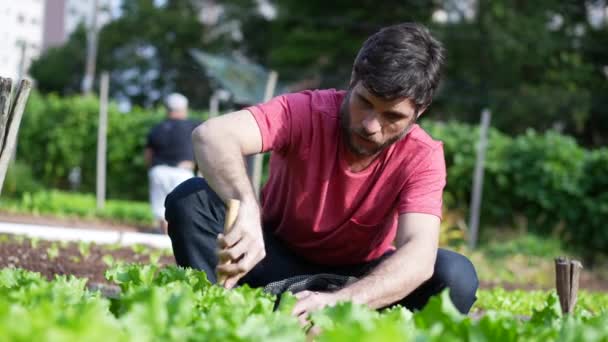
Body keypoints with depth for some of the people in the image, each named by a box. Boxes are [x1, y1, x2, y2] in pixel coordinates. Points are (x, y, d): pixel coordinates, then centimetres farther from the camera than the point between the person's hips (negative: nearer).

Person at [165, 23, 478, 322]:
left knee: (455, 276, -29)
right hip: (279, 261, 0)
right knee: (191, 199, -27)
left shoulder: (423, 158, -21)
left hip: (358, 278, 0)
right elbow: (211, 135, -42)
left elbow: (419, 256, -37)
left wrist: (340, 302, -57)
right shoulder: (306, 112, -24)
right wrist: (246, 208, -64)